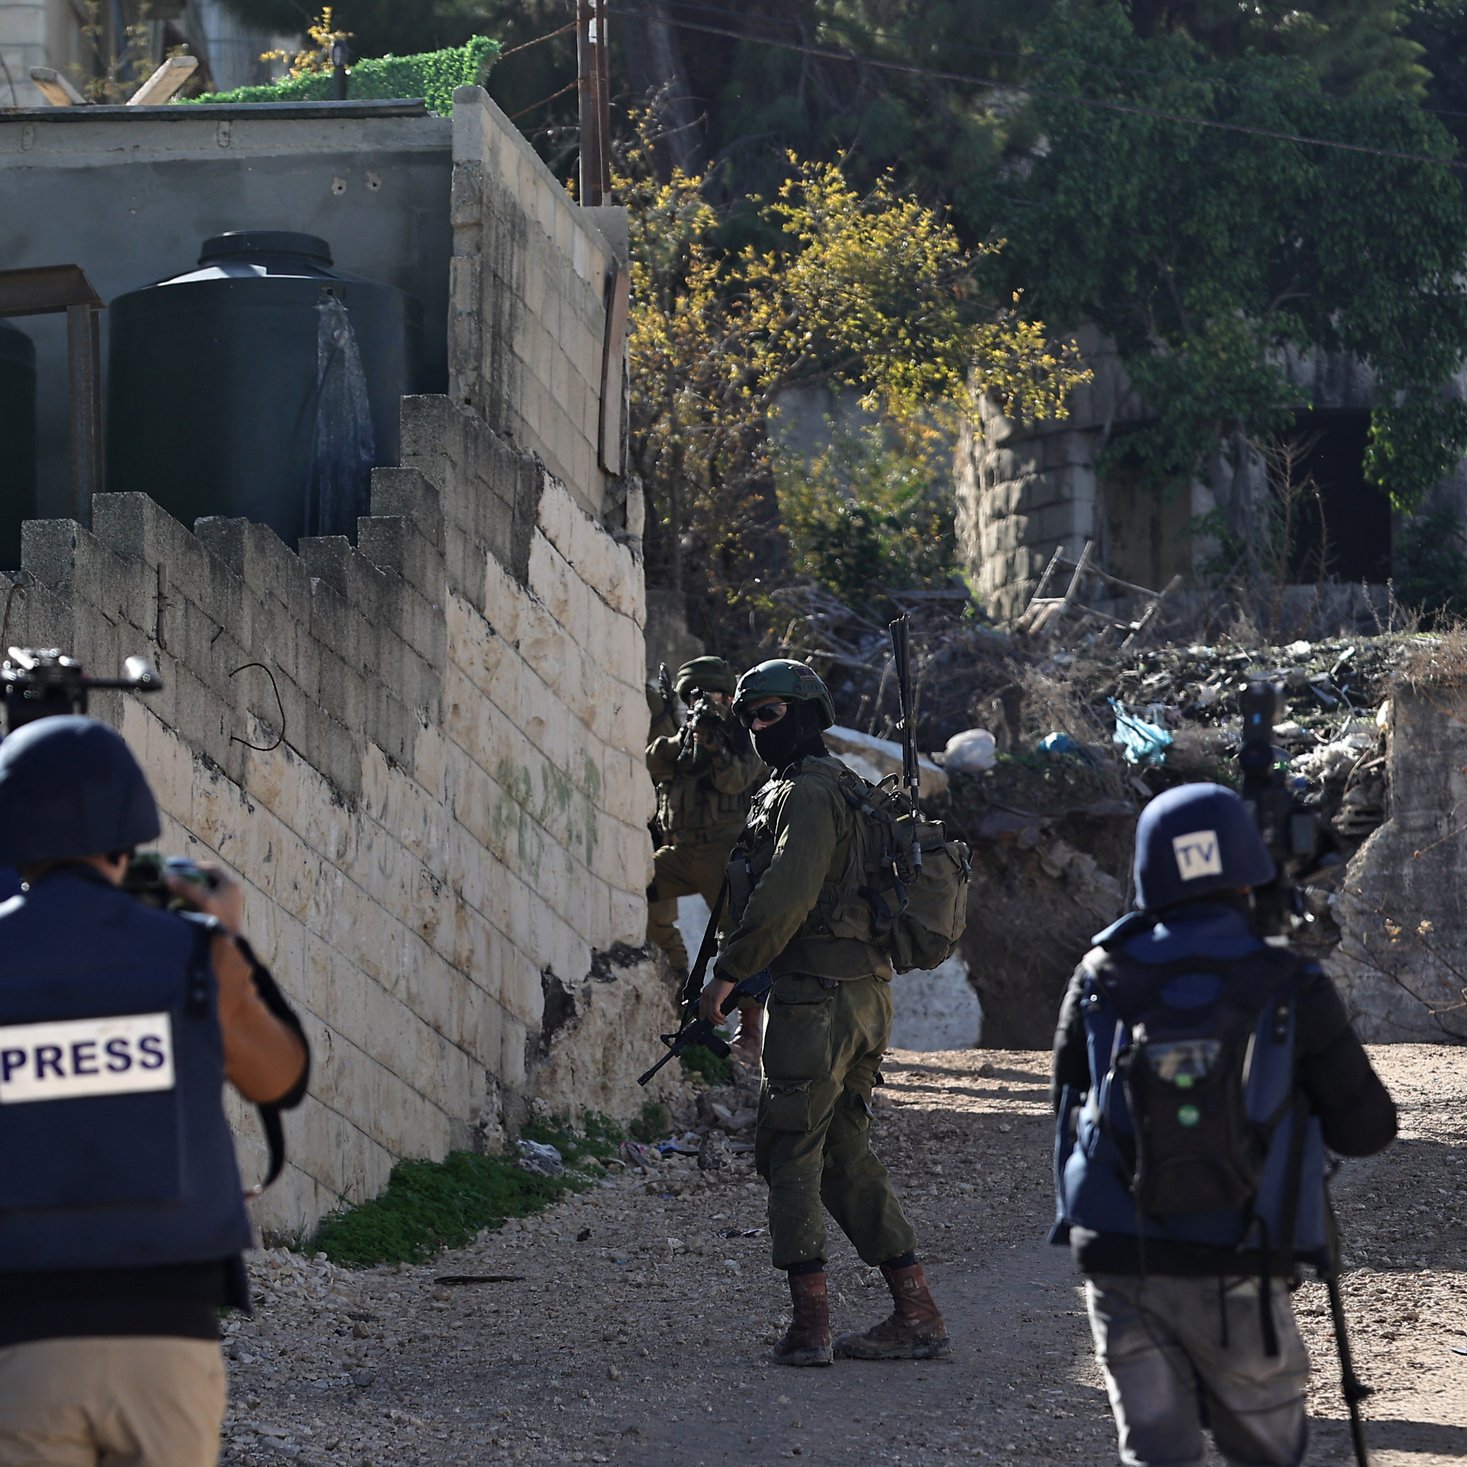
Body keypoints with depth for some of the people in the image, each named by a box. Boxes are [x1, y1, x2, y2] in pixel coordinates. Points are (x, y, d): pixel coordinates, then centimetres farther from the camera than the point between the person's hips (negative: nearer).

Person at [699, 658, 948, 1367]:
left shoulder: (808, 791, -13)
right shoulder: (840, 786, 20)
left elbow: (785, 897, -23)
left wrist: (728, 973, -16)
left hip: (816, 998, -10)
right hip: (863, 996, 10)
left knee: (789, 1151, -4)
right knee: (845, 1155, 13)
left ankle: (809, 1324, -6)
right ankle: (916, 1315, 13)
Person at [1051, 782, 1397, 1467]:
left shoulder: (1099, 981, 0)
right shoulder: (1292, 990, -6)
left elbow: (1069, 1104, 10)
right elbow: (1367, 1128, 0)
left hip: (1117, 1263, 2)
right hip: (1235, 1276, -2)